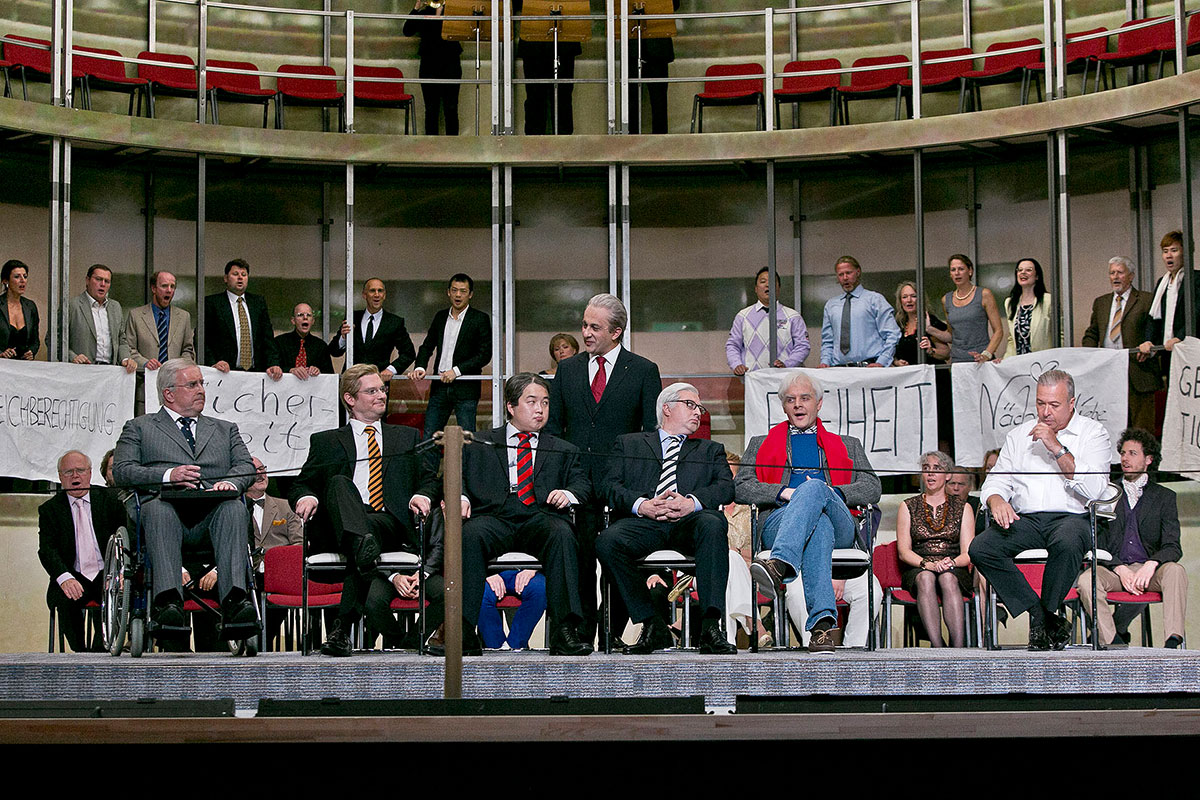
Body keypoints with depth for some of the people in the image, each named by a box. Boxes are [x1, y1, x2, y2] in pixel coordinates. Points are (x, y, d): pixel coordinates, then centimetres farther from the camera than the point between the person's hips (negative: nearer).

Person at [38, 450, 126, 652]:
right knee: (65, 600, -32)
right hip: (74, 577, 0)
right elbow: (47, 550, -3)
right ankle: (81, 654, -17)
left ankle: (100, 652, -22)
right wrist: (64, 577, -24)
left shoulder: (109, 499, 8)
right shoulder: (50, 509, 9)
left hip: (107, 573, 0)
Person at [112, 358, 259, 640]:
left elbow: (246, 466, 16)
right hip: (169, 508, -2)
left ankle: (235, 602, -50)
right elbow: (121, 470, 8)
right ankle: (168, 602, -53)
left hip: (213, 510, 2)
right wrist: (168, 476, -10)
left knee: (234, 508, -34)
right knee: (158, 508, -38)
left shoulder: (225, 429, 33)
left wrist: (230, 483, -9)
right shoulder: (139, 427, 24)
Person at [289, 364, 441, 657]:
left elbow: (429, 478, 22)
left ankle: (343, 626, -41)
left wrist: (421, 495, -2)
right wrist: (307, 497, -7)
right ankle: (363, 547, -59)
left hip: (391, 525, 0)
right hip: (339, 525, 0)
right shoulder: (325, 442, 25)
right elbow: (302, 484, 18)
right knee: (339, 482, -32)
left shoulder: (407, 437, 29)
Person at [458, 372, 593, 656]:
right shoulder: (479, 445, 25)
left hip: (540, 518, 1)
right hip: (494, 518, -1)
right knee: (471, 533, -36)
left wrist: (568, 493, -8)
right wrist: (460, 496, -8)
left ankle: (564, 631, -41)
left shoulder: (564, 451, 28)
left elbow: (583, 485, 16)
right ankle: (463, 629, -36)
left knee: (562, 533, -35)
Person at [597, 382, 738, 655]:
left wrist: (691, 502, -12)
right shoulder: (628, 444, 27)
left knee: (713, 525, -36)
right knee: (607, 542, -32)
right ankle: (653, 627, -23)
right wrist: (642, 505, -11)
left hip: (689, 521, 0)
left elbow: (726, 487, 10)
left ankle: (710, 626, -41)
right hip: (644, 521, 0)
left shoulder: (711, 451, 31)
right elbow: (610, 486, 11)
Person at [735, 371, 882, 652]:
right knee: (818, 525, -39)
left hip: (839, 523, 0)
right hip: (777, 521, 0)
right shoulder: (761, 445, 32)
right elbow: (741, 487, 13)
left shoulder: (847, 446, 33)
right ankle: (823, 621, -58)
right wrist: (785, 492, -4)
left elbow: (872, 489, 16)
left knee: (814, 487, -37)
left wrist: (832, 492, -4)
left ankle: (780, 564, -62)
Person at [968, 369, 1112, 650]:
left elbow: (1094, 489, -8)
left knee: (1066, 542, -41)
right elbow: (997, 480, 16)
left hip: (1071, 517, -4)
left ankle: (1046, 618, -18)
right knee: (979, 549, -25)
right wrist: (996, 500, -10)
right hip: (1024, 519, 4)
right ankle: (1041, 618, -19)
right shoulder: (1019, 435, 21)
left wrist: (1058, 448, -12)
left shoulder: (1093, 434, 7)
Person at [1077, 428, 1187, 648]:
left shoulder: (1165, 497, 14)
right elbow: (1100, 544, 6)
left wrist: (1150, 565, -19)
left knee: (1175, 570, -33)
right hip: (1114, 569, 0)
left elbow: (1172, 547, 4)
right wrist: (1121, 570, -13)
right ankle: (1114, 644, -35)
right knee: (1087, 580, -32)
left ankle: (1173, 644, -43)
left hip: (1149, 571, 0)